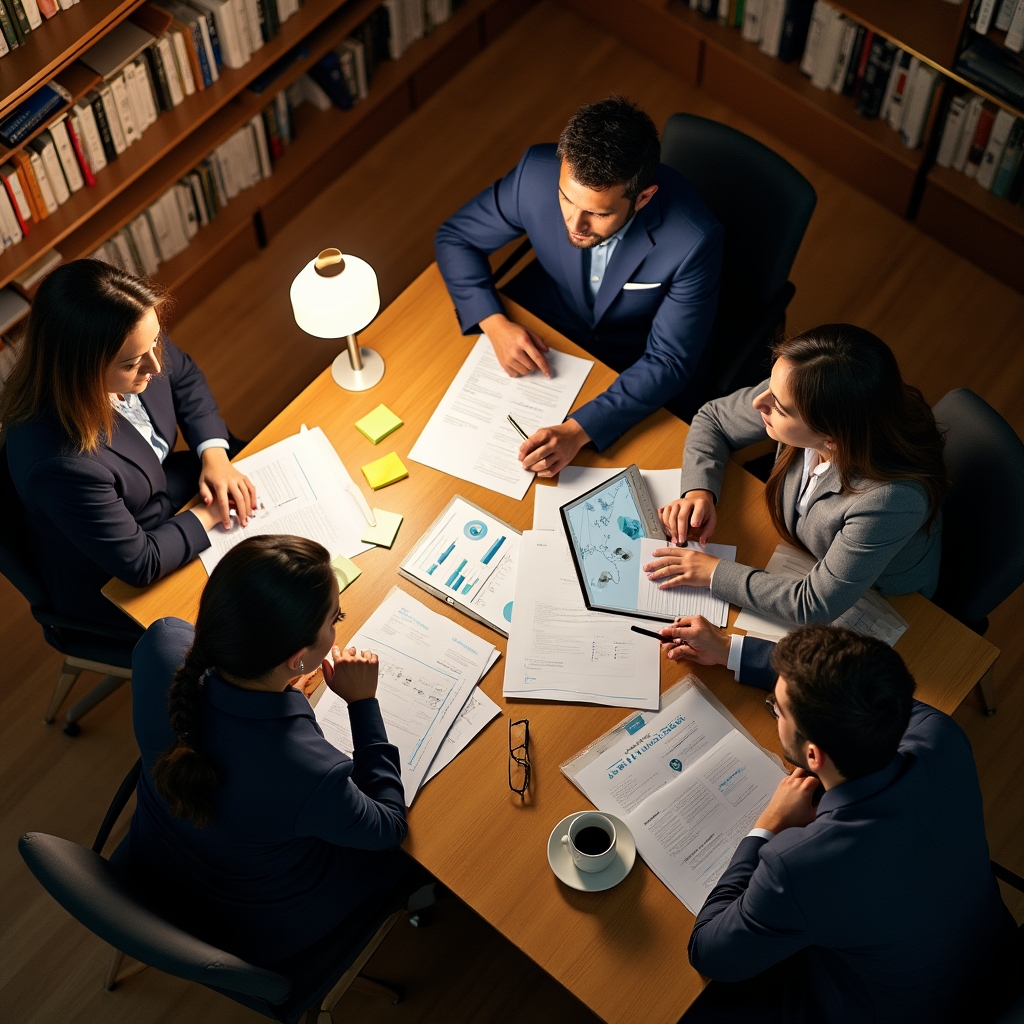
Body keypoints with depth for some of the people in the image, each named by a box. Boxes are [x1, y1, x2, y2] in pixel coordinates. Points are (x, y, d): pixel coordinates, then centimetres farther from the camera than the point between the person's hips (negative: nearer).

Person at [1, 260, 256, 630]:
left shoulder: (134, 344, -24)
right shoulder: (57, 463, -43)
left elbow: (185, 379, 1)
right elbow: (139, 563, -29)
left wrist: (214, 453, -13)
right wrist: (211, 514, -18)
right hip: (118, 586, -6)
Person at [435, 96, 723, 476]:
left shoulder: (693, 241, -34)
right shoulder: (537, 173, -27)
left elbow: (668, 362, -25)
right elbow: (455, 238, -9)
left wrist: (579, 430, -38)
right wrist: (493, 323, -26)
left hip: (630, 371, -3)